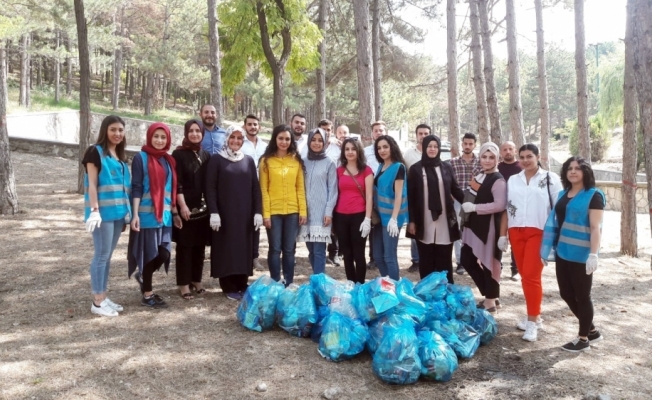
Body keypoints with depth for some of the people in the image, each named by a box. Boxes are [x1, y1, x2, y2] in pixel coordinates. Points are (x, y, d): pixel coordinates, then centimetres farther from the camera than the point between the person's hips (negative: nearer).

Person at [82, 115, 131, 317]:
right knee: (102, 255, -4)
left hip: (118, 212, 7)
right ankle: (97, 302, 4)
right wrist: (95, 210, -19)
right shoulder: (95, 152, -5)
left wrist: (127, 211, 16)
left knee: (108, 255, 12)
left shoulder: (120, 156, 15)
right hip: (103, 211, -7)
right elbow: (92, 184, -11)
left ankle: (103, 297, 20)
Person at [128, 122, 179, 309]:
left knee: (164, 253, 2)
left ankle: (143, 276, 31)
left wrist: (174, 212, 15)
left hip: (164, 215, 6)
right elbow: (136, 188, -9)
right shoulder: (141, 158, -5)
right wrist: (135, 214, -16)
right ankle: (147, 294, 16)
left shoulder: (169, 160, 13)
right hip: (146, 214, -6)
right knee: (149, 253, 2)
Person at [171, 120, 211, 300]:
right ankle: (184, 283, 7)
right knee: (185, 246, 0)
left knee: (199, 245, 10)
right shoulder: (179, 154, -3)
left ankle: (197, 280, 21)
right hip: (185, 207, -5)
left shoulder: (206, 155, 12)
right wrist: (182, 206, -17)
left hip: (202, 208, 5)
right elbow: (176, 183, -10)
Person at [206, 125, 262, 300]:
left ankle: (242, 285, 17)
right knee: (226, 248, 1)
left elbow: (256, 188, 8)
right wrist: (213, 212, -14)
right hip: (224, 214, -3)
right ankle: (229, 287, 10)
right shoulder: (217, 159, 0)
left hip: (245, 214, 3)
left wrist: (258, 212, 0)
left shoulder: (249, 161, 10)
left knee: (244, 248, 7)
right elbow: (210, 188, -5)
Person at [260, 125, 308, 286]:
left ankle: (289, 284, 18)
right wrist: (266, 213, -9)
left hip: (292, 211, 2)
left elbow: (300, 188, 6)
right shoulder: (266, 160, 0)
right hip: (273, 212, -2)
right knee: (275, 249, 4)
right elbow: (264, 189, -3)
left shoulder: (296, 160, 7)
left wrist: (303, 211, 0)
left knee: (289, 249, 9)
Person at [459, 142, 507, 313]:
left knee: (488, 262, 0)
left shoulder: (498, 180, -10)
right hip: (476, 224, 9)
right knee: (468, 261, 11)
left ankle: (490, 301, 15)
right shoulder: (480, 176, 16)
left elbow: (500, 205, -21)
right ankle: (490, 295, 26)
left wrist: (474, 207, -18)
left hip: (489, 227, -9)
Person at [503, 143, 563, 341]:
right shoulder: (513, 180, 13)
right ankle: (534, 315, 23)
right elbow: (507, 209, 14)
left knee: (531, 275, -8)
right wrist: (503, 234, 10)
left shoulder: (550, 178, 0)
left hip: (539, 232, -4)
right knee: (524, 275, 9)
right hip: (516, 232, 4)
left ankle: (533, 320, 3)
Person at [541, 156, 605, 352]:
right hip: (562, 252, 7)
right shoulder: (563, 194, 12)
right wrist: (551, 247, 15)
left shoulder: (593, 195, -9)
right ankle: (591, 330, 31)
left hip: (581, 255, -7)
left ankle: (583, 339, 20)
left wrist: (593, 254, -22)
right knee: (566, 294, 13)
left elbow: (595, 227, -15)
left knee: (582, 296, 5)